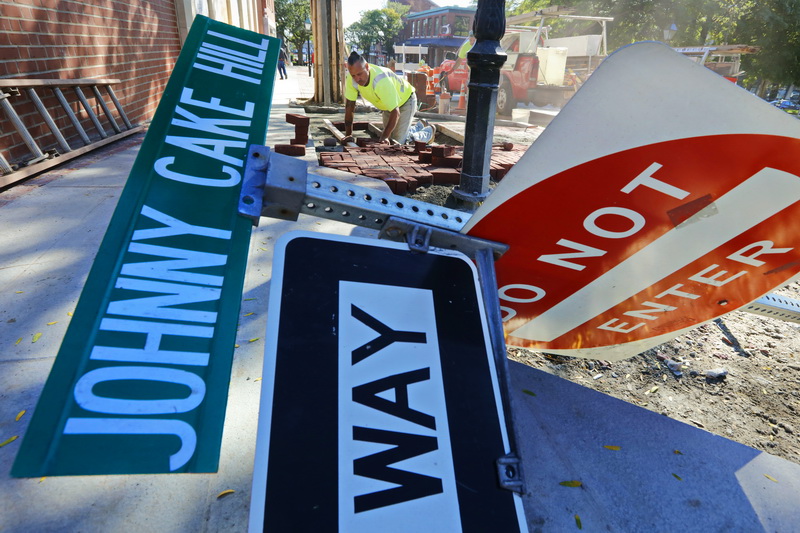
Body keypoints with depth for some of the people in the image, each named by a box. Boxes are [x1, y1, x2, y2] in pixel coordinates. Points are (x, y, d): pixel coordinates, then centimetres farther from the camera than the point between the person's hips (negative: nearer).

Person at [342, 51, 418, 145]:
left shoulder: (381, 81, -42)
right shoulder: (351, 77, -24)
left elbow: (395, 112, -37)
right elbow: (349, 105, -16)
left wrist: (385, 136, -42)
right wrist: (348, 135, -18)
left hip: (405, 100, -6)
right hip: (388, 105, 6)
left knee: (397, 142, -13)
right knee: (388, 139, 10)